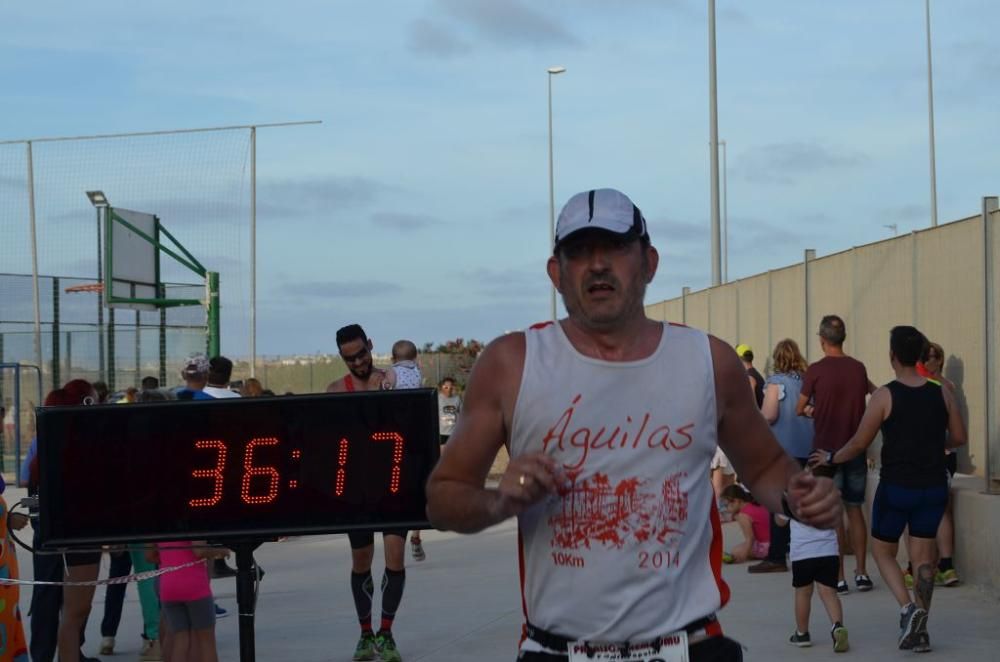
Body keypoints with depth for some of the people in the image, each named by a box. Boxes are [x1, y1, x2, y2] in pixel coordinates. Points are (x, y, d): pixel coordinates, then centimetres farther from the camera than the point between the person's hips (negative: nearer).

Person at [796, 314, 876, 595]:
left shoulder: (816, 370, -10)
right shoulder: (858, 368, 2)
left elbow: (800, 408, -2)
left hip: (827, 449, -4)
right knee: (855, 509, 13)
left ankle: (838, 577, 0)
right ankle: (861, 572, 13)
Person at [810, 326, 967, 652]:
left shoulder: (885, 396, -11)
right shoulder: (942, 393, 0)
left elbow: (859, 444, -7)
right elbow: (958, 438, 8)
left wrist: (831, 458, 9)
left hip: (896, 487, -4)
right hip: (933, 487, 4)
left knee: (883, 551, 14)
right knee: (923, 557, 10)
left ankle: (908, 608, -7)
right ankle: (919, 630, 8)